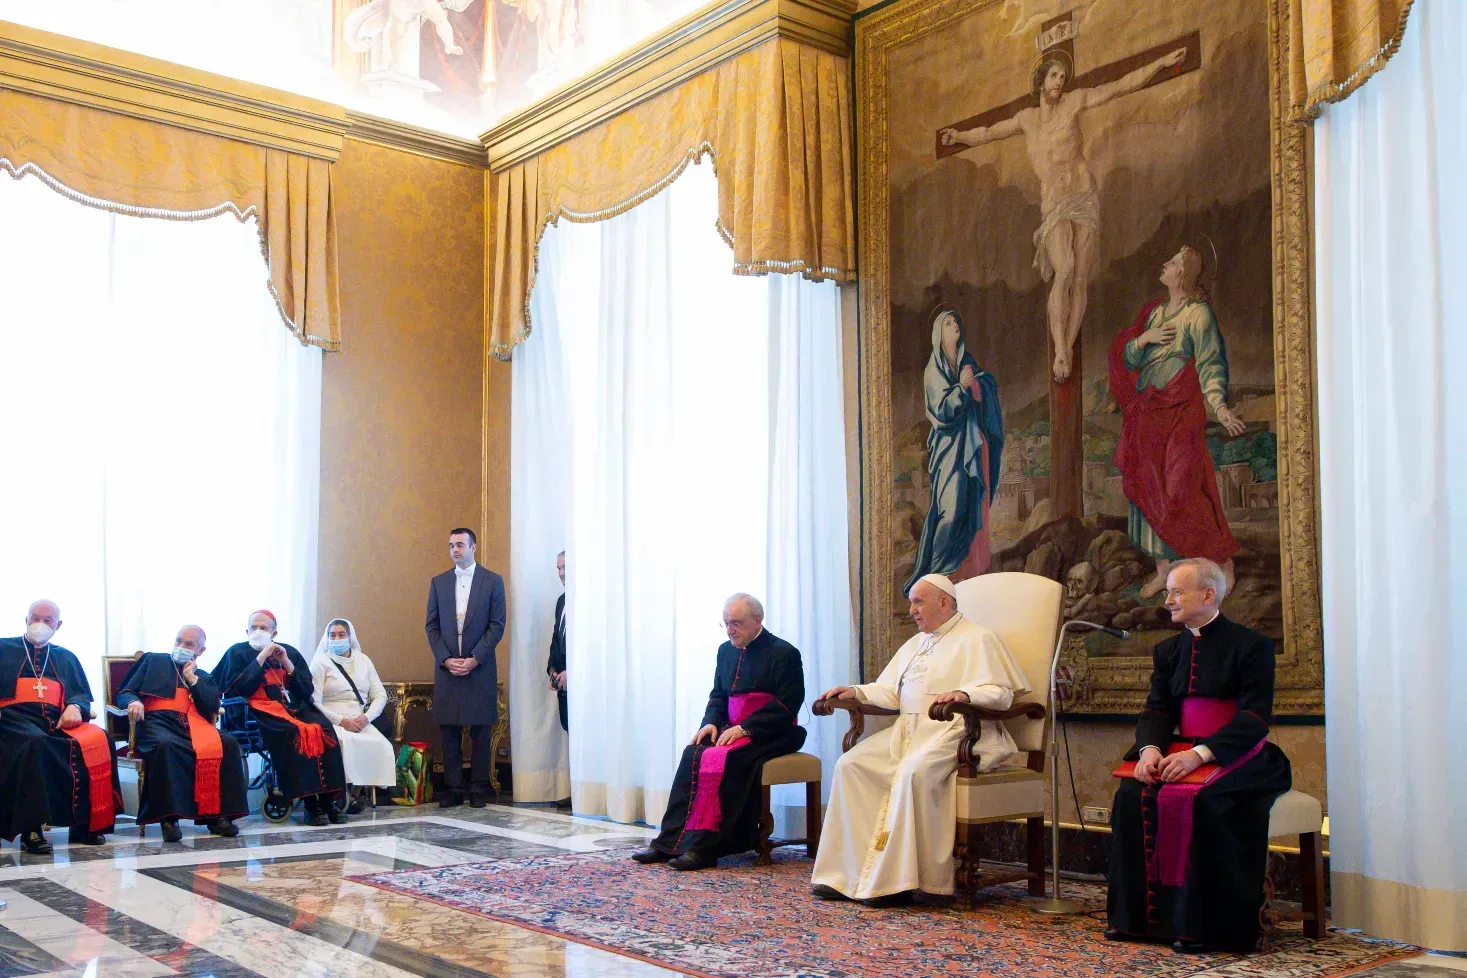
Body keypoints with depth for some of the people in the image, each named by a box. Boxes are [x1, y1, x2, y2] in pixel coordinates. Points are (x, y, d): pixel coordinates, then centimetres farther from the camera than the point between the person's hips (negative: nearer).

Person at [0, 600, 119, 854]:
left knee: (99, 741, -28)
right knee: (35, 742, -40)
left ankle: (85, 824, -25)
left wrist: (75, 707, -6)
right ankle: (30, 829, -39)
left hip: (57, 722, 3)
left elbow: (82, 696, 19)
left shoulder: (66, 658, 28)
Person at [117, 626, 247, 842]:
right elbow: (124, 693, 15)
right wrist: (133, 702, -9)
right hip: (158, 721, -3)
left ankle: (217, 814, -26)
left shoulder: (204, 678, 28)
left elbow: (212, 708, 10)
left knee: (228, 743, -28)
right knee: (165, 745, -41)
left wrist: (192, 679, 8)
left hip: (193, 725, 3)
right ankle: (168, 817, -37)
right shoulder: (153, 661, 24)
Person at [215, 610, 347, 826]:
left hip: (296, 707, 4)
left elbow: (308, 690, 10)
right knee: (295, 733, -34)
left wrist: (286, 663, -1)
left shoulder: (290, 652, 18)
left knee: (324, 730, -28)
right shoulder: (237, 653, 10)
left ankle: (329, 799, -28)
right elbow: (238, 689, -7)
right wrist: (261, 658, -8)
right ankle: (310, 802, -32)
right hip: (263, 710, -4)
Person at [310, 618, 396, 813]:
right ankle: (344, 793, -28)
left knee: (382, 745, -27)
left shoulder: (363, 660, 17)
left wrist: (366, 717, -8)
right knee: (347, 742, -37)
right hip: (332, 723, -4)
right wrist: (342, 721, -17)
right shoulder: (321, 662, 4)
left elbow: (380, 695, 12)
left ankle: (368, 789, -21)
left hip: (361, 722, 4)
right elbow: (314, 703, -6)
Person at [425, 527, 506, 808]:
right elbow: (432, 625, 8)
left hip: (480, 667, -2)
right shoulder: (439, 582, 11)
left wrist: (475, 659, -11)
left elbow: (497, 625, -2)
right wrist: (445, 659, -6)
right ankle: (453, 788, 7)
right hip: (446, 666, 2)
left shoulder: (493, 581, 3)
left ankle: (478, 789, 7)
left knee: (480, 732, 1)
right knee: (449, 731, 2)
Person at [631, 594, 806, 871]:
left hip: (770, 735, -6)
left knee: (718, 759, -30)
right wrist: (711, 723, 0)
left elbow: (787, 704, -14)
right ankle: (669, 843, -21)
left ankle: (704, 848, -28)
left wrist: (745, 728, -20)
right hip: (733, 730, 7)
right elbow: (717, 695, 22)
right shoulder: (726, 650, 15)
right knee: (692, 754, -21)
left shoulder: (784, 653, -7)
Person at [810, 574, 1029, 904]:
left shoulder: (977, 639, 2)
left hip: (953, 732, -7)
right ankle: (849, 873, -17)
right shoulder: (915, 644, 27)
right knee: (850, 764, -15)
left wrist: (965, 694, -27)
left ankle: (897, 879, -29)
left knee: (914, 771, -36)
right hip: (909, 729, 8)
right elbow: (890, 691, 22)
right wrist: (855, 691, 5)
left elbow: (1001, 692, -9)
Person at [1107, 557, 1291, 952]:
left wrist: (1199, 754, -28)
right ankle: (1141, 916, -11)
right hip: (1184, 755, 6)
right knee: (1132, 796, -20)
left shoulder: (1251, 645, -5)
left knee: (1203, 801, -34)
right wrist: (1151, 748, -17)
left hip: (1240, 759, -5)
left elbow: (1255, 717, -15)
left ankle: (1205, 925, -22)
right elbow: (1156, 710, 8)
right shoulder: (1168, 651, 15)